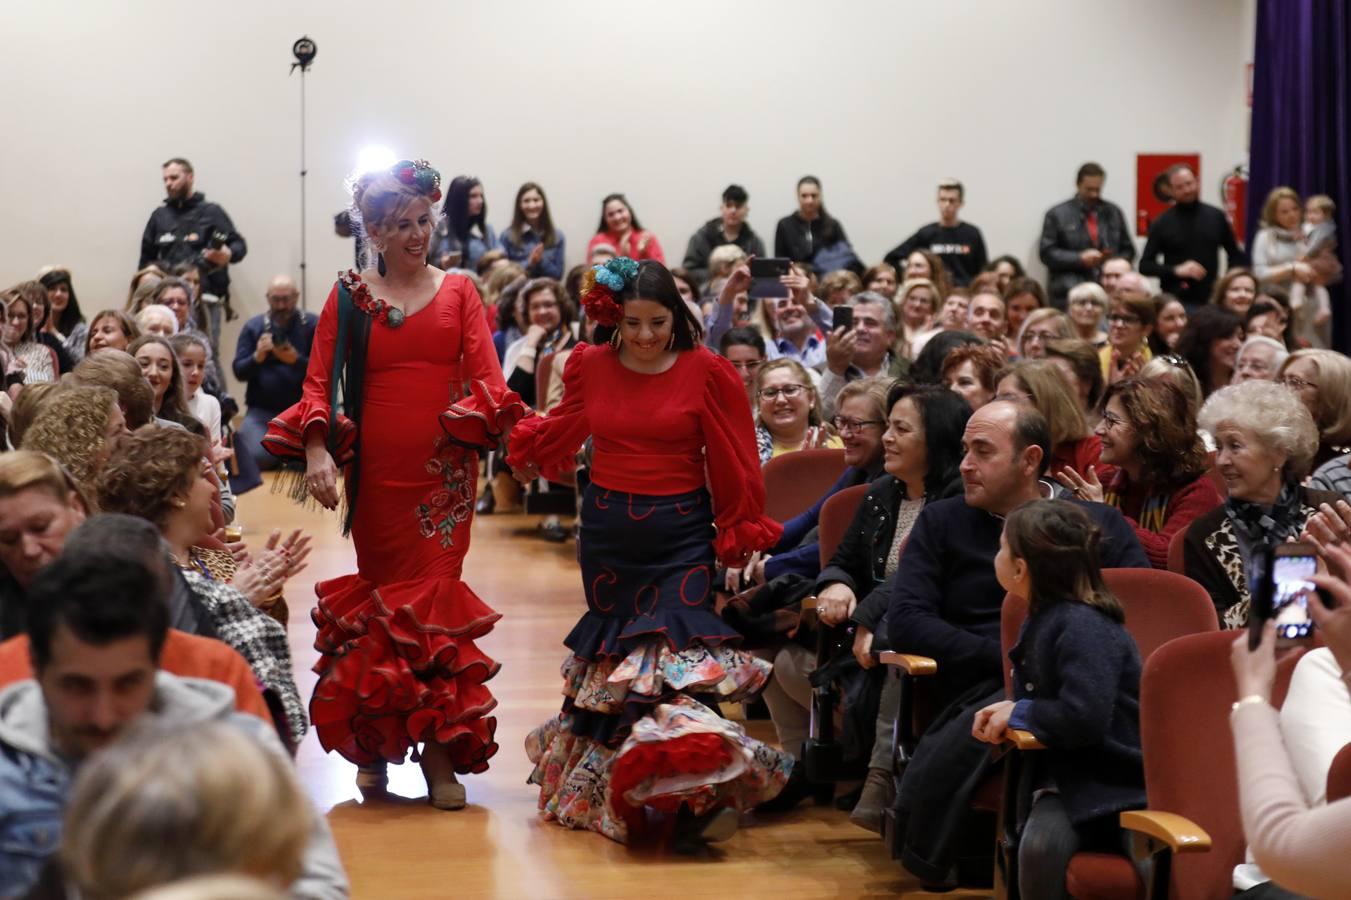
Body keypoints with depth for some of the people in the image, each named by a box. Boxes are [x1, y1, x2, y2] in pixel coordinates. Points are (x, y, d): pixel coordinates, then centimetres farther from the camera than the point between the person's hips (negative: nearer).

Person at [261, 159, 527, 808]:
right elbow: (318, 380, 1)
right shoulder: (349, 297, 8)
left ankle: (439, 750, -1)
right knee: (380, 590, 5)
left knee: (434, 592, -5)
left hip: (445, 468, 0)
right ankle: (374, 741, 17)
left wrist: (512, 428, -19)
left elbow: (486, 375, 0)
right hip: (375, 470, 0)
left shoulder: (458, 293, 10)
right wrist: (315, 449, -16)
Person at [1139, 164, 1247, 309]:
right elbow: (1145, 265, 0)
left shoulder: (1216, 217, 7)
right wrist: (1176, 270, -14)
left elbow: (1235, 255, 16)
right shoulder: (1162, 224, 0)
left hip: (1211, 300, 2)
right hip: (1176, 301, -2)